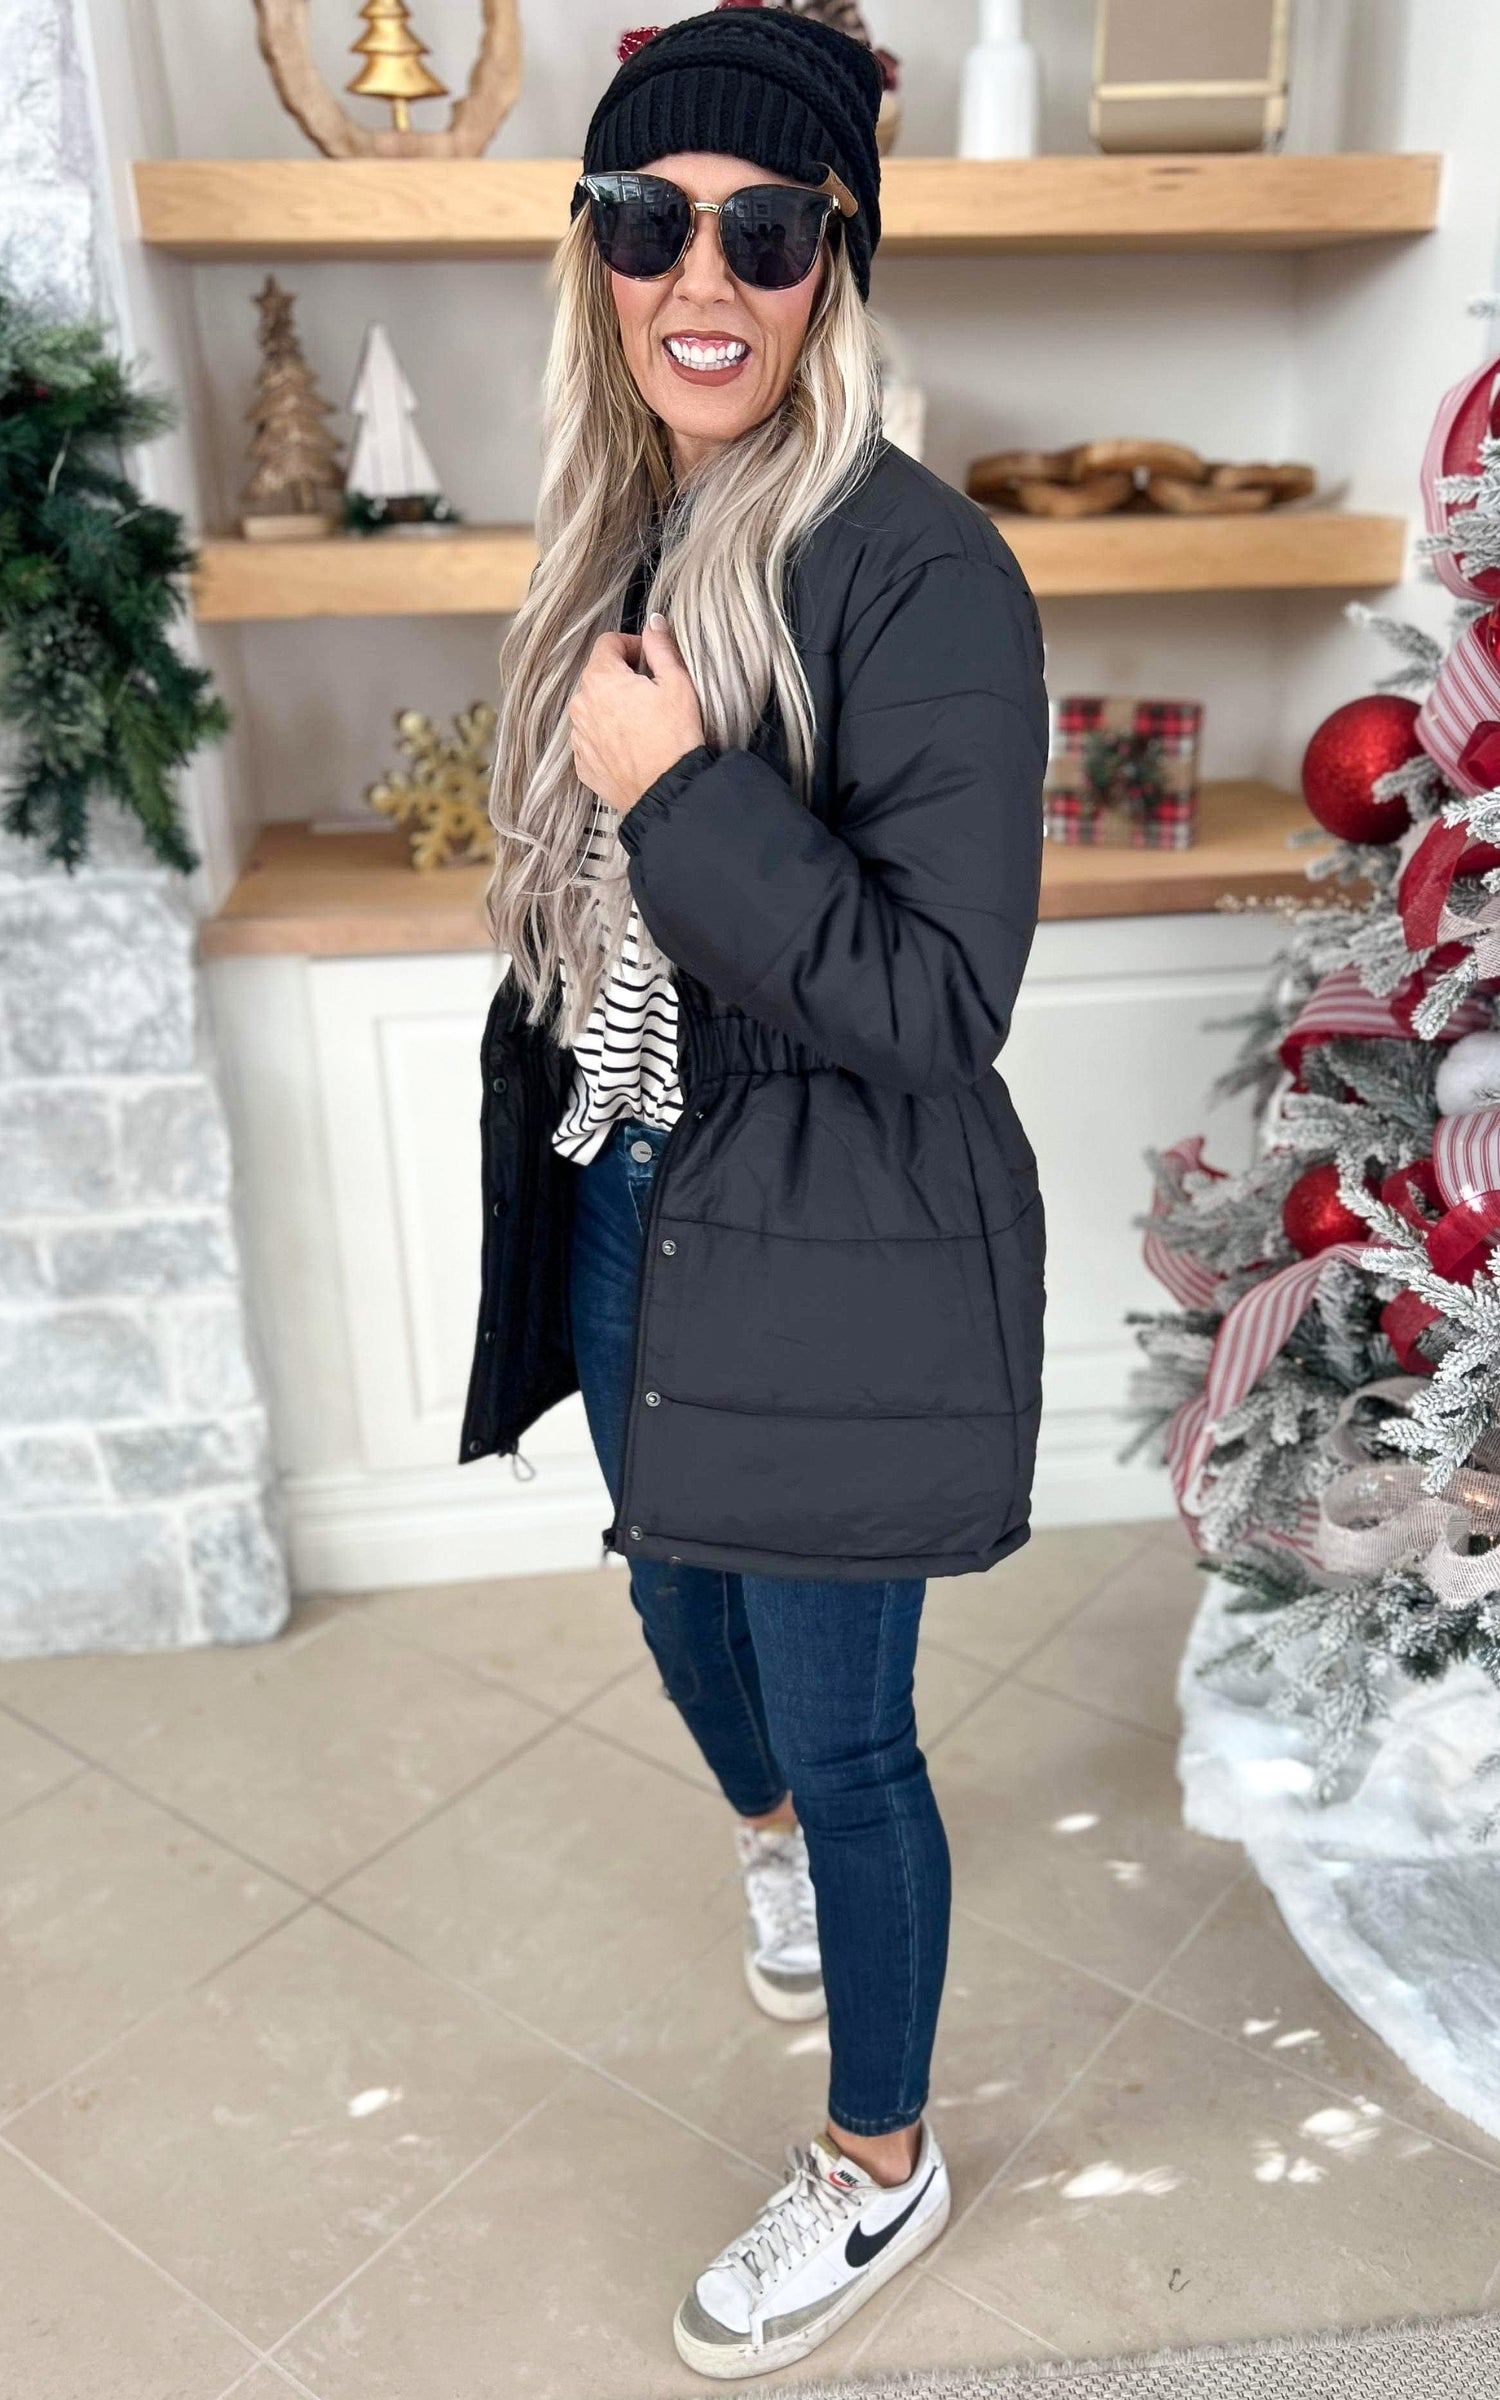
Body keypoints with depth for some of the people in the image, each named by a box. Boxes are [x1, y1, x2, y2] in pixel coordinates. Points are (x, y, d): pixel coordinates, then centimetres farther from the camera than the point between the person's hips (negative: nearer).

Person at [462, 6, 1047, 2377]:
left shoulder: (919, 572, -19)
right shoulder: (617, 538, 4)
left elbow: (944, 1002, -22)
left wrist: (684, 795, -25)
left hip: (833, 1262, -7)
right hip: (628, 1219, 7)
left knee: (846, 1729, 9)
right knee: (683, 1607, 28)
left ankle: (882, 2165, 37)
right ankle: (770, 1835, 64)